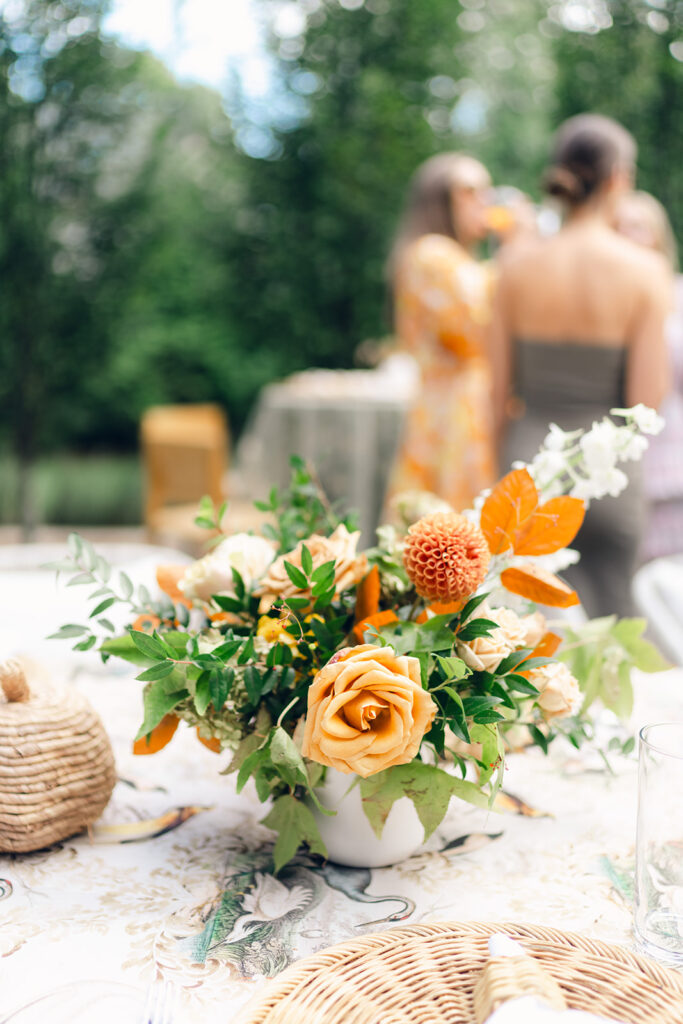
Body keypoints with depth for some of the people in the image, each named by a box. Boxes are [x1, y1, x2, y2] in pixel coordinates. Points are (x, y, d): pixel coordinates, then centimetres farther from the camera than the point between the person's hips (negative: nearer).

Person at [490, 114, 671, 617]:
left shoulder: (518, 265, -2)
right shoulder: (644, 269, -8)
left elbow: (499, 390, 2)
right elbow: (647, 398, -10)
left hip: (530, 457, 2)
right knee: (609, 617, 11)